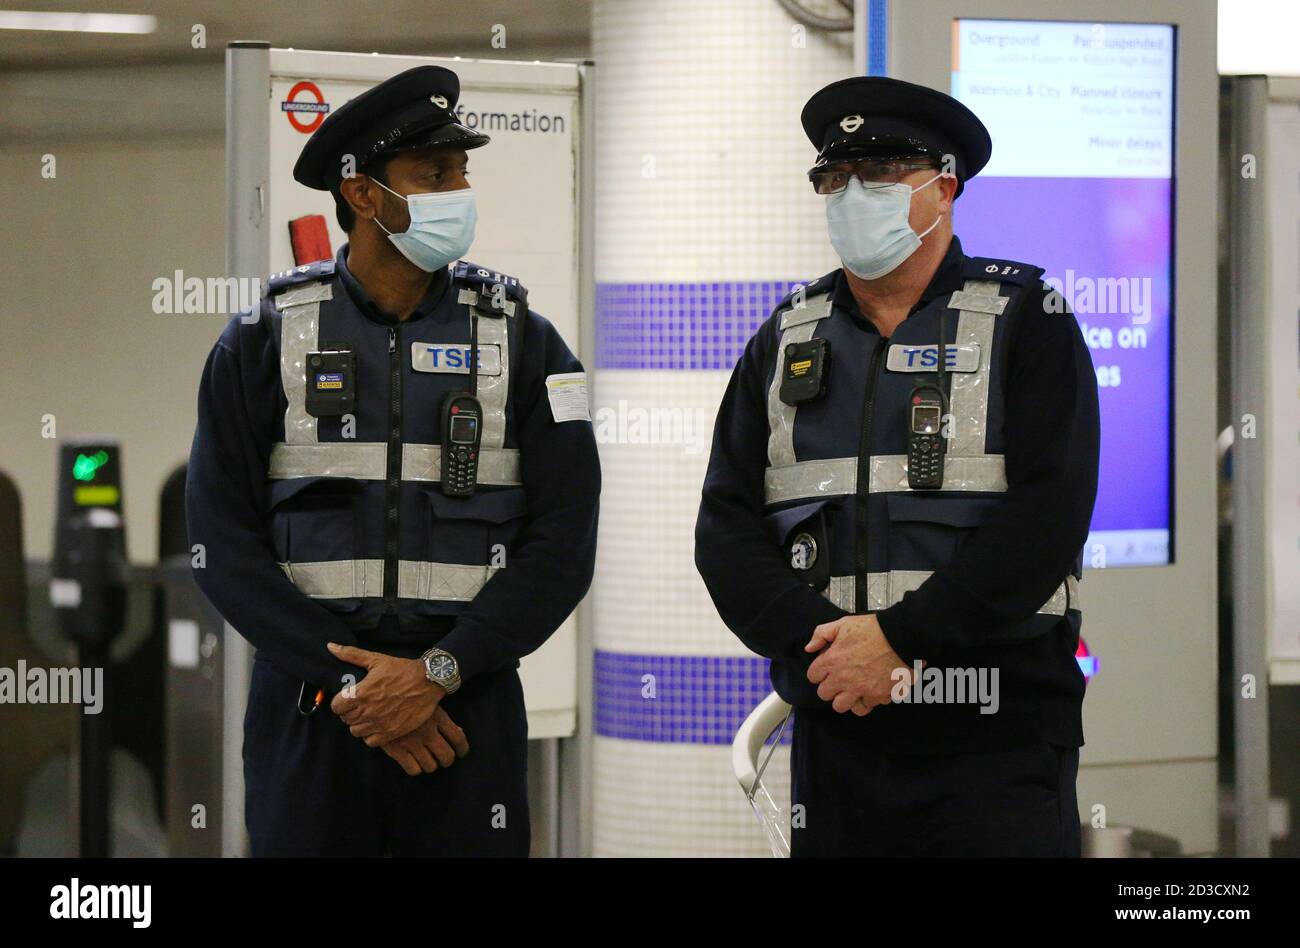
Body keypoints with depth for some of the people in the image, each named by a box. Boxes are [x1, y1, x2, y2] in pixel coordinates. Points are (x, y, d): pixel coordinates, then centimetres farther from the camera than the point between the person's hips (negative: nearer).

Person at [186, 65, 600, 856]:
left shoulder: (520, 339, 3)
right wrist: (348, 679, -12)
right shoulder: (267, 340, 2)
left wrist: (438, 673, -13)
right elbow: (222, 539, -3)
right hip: (307, 718, 0)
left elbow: (564, 541, -3)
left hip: (468, 707, 0)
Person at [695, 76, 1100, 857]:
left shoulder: (1025, 322, 1)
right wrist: (819, 639, -12)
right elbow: (726, 529, 6)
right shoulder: (787, 342, 13)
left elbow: (1047, 516, -11)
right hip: (836, 741, 4)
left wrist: (898, 637, -16)